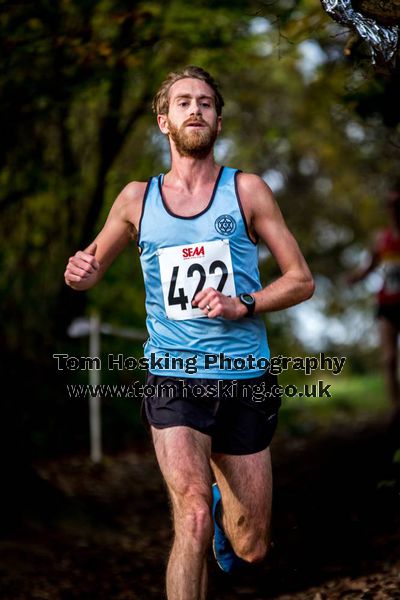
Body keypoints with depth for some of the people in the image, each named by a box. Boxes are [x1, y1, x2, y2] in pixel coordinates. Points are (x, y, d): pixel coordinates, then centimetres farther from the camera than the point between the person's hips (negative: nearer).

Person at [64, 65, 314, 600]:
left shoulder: (246, 191, 2)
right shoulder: (137, 199, 6)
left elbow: (301, 280, 3)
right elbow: (93, 267, 19)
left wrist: (244, 306, -15)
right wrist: (81, 272, -6)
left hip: (244, 380, 1)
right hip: (173, 380, -1)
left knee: (250, 550, 11)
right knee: (193, 520, -24)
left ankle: (224, 505, 46)